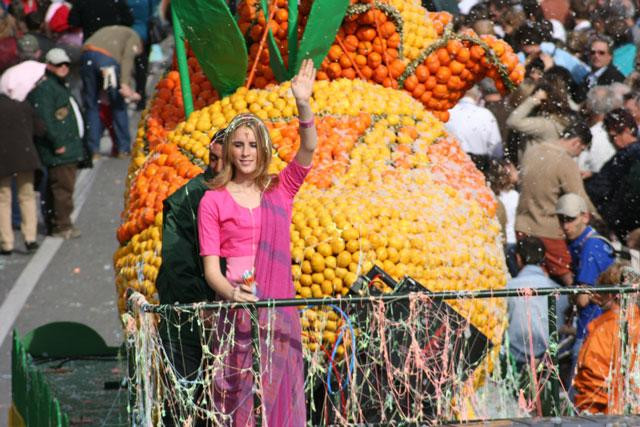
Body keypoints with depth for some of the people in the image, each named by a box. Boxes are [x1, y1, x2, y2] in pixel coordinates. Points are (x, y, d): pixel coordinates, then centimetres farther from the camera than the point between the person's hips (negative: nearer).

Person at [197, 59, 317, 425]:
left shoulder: (280, 191, 10)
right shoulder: (213, 201, 2)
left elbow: (308, 149, -5)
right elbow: (210, 266, -3)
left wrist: (303, 104, -22)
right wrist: (231, 292, -24)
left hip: (279, 308, 3)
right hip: (238, 309, -3)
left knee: (280, 395, 4)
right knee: (240, 394, -6)